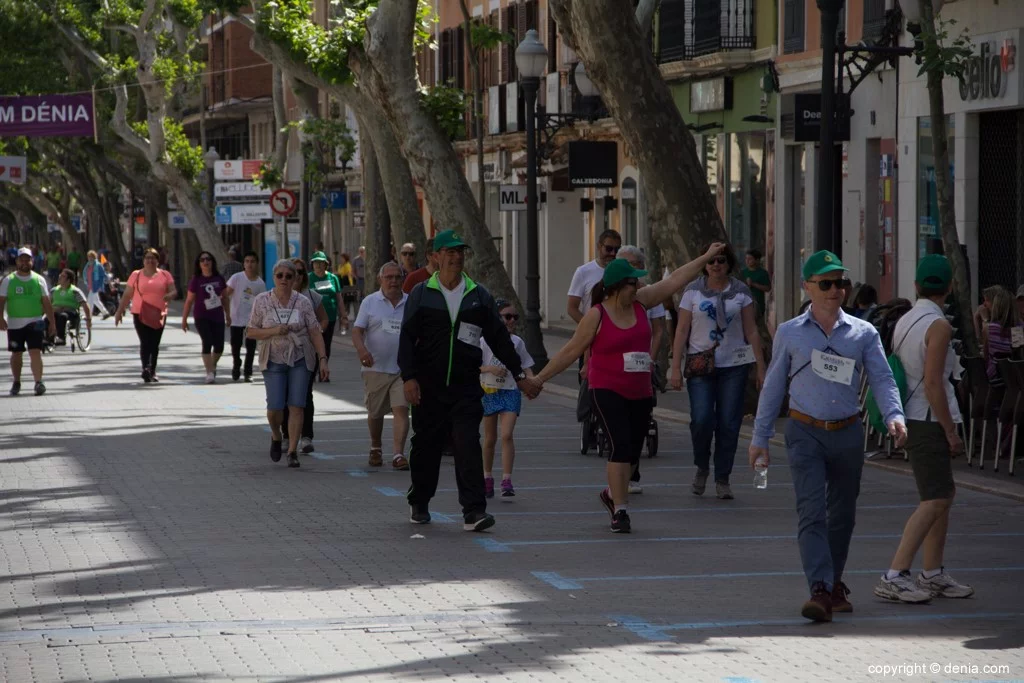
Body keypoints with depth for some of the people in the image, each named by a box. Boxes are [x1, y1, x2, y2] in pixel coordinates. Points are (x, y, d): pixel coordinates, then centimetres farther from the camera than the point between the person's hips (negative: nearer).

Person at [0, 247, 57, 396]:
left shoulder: (39, 280, 4)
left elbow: (46, 302, 6)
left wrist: (52, 322, 2)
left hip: (34, 322, -1)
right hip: (14, 323, 1)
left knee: (35, 352, -10)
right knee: (16, 353, 8)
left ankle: (39, 382, -8)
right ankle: (16, 383, 20)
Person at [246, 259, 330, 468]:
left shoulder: (303, 302, 0)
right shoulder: (262, 301, -1)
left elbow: (315, 333, 0)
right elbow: (250, 332, 0)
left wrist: (323, 359, -8)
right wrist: (274, 331, -16)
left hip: (300, 359, 0)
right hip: (273, 360, 0)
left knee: (296, 406, -6)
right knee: (275, 407, -6)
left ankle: (293, 451, 0)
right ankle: (276, 436, 26)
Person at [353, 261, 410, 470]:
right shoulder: (370, 302, 2)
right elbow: (357, 330, -3)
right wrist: (361, 349, -22)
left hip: (403, 368, 0)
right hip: (375, 368, 0)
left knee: (401, 409, -12)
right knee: (375, 412, 11)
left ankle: (398, 454, -14)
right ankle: (376, 449, 32)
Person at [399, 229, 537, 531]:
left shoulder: (479, 296, 9)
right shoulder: (421, 294, 4)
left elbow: (499, 338, 14)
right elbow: (407, 338, 0)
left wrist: (519, 374, 12)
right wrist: (409, 377, -11)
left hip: (466, 387, 0)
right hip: (429, 386, 0)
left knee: (468, 446, -10)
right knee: (426, 446, 9)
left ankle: (473, 512, -15)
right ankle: (419, 504, 27)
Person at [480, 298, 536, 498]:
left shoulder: (517, 342, 5)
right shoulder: (485, 341, -3)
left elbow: (526, 367, 10)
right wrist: (489, 368, -21)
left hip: (511, 392, 1)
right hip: (489, 391, -1)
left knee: (506, 435, -14)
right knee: (490, 438, 10)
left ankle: (507, 480, -17)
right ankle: (487, 477, 26)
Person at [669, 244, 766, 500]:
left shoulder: (741, 292, 5)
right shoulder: (693, 291, 3)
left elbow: (751, 332, 6)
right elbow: (682, 330, 2)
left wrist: (761, 368, 2)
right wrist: (676, 368, -4)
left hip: (734, 365, 1)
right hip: (700, 365, -1)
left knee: (729, 423, -1)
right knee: (701, 419, -12)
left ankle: (722, 479, 11)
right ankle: (701, 468, 13)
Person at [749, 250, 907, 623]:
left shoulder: (864, 334, 6)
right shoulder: (789, 334, 5)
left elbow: (882, 378, -1)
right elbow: (773, 386, 10)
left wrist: (894, 415, -20)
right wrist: (760, 439, 9)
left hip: (848, 434, 2)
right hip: (806, 433, -2)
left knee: (842, 514, 12)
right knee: (812, 511, -15)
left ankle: (835, 583, 30)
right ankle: (820, 590, -23)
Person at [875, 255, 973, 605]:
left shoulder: (903, 322, 11)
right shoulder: (939, 325, -15)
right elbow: (932, 382, -20)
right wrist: (951, 431, -15)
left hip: (910, 417, 9)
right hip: (929, 421, -9)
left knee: (944, 493, 17)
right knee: (934, 501, -9)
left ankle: (932, 575, 20)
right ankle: (894, 577, -14)